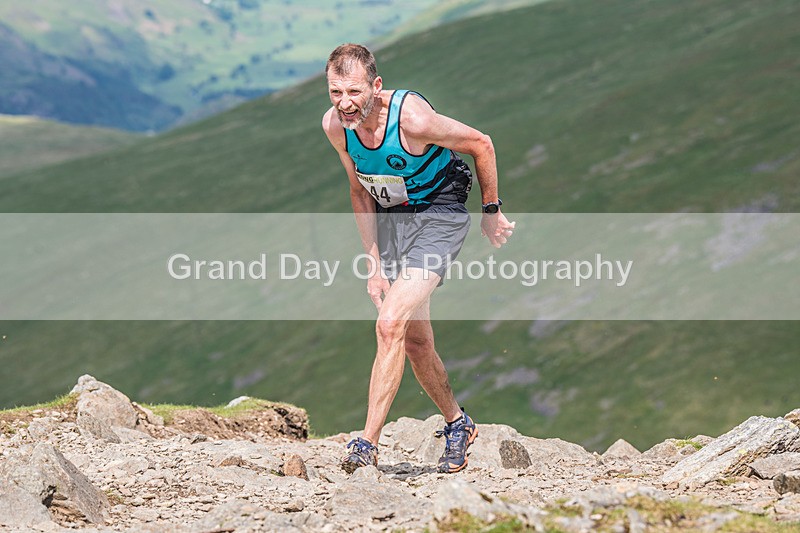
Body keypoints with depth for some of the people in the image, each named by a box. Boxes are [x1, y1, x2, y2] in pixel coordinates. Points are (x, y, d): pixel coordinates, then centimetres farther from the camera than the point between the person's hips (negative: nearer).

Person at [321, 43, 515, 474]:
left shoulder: (413, 119, -31)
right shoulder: (335, 125, -14)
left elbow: (480, 144, -14)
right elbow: (360, 190, 3)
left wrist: (491, 212, -4)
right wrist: (375, 263, 0)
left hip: (439, 216, -6)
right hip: (390, 217, 6)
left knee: (391, 324, -22)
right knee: (415, 341, 13)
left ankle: (367, 444, -19)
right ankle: (457, 423, 36)